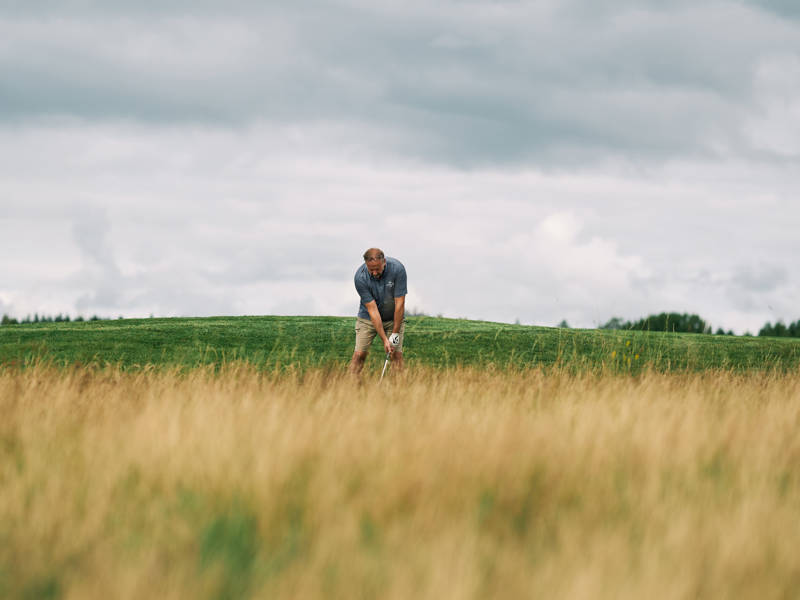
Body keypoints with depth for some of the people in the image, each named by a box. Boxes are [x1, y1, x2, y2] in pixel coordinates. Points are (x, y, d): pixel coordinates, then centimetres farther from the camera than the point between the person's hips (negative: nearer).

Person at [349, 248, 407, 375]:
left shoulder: (397, 269, -27)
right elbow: (372, 309, -25)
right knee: (359, 354, -8)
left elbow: (399, 303, -22)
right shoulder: (360, 277, -27)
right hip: (368, 317, 0)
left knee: (397, 354, -8)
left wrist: (395, 333, -20)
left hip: (394, 317, 0)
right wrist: (384, 340, -26)